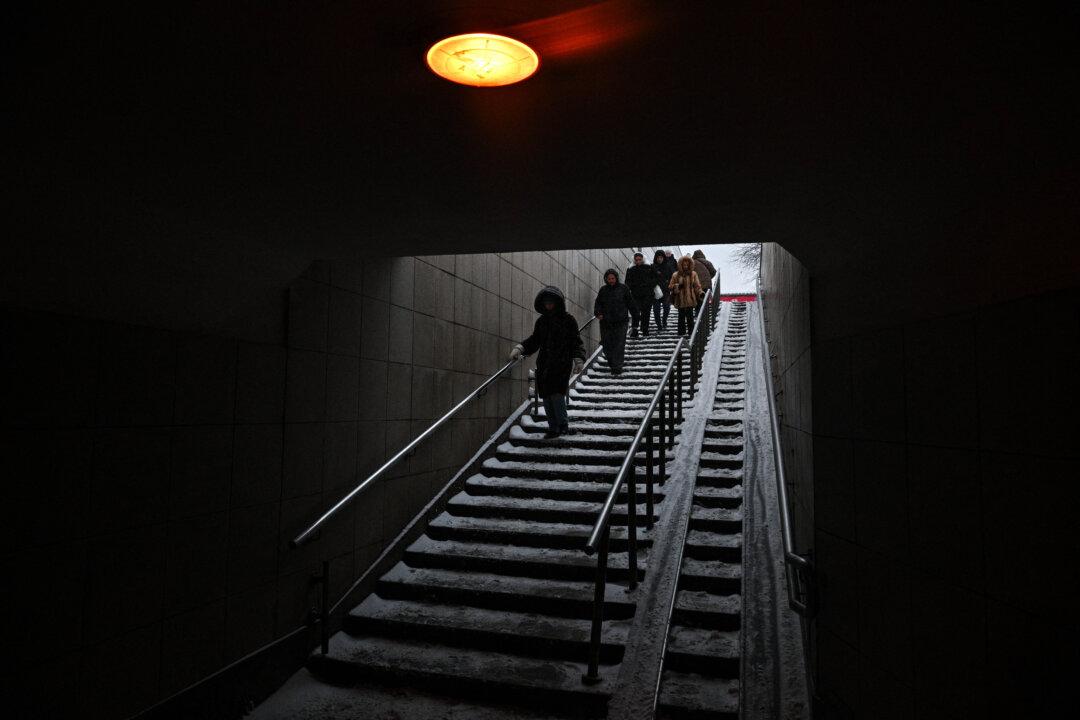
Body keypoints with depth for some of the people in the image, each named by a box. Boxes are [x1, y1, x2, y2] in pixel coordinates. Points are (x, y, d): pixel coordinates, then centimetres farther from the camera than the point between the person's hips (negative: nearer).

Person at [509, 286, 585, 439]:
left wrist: (578, 359, -10)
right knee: (546, 397, 4)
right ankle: (553, 428, 14)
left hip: (562, 364, -5)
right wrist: (519, 348, 2)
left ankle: (563, 425, -4)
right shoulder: (541, 321, 14)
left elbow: (576, 342, 3)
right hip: (544, 365, 5)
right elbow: (534, 340, 18)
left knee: (557, 394, -18)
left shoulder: (568, 320, 2)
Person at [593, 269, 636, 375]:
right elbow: (597, 303, 11)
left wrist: (635, 316, 6)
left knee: (619, 344, -7)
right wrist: (598, 313, -8)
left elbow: (631, 303, 5)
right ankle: (611, 361, 32)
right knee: (606, 343, 7)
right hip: (606, 322, 3)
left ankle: (617, 367, -5)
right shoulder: (603, 290, 9)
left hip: (620, 322, -3)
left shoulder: (623, 289, 2)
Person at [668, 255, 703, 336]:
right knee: (681, 316, 6)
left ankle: (691, 331, 11)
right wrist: (677, 286, -14)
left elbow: (697, 286, 5)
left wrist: (701, 293, -11)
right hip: (680, 300, 0)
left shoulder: (693, 274, 6)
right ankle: (682, 332, 14)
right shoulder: (676, 275, 3)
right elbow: (670, 286, 5)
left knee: (690, 316, 2)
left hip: (690, 300, 0)